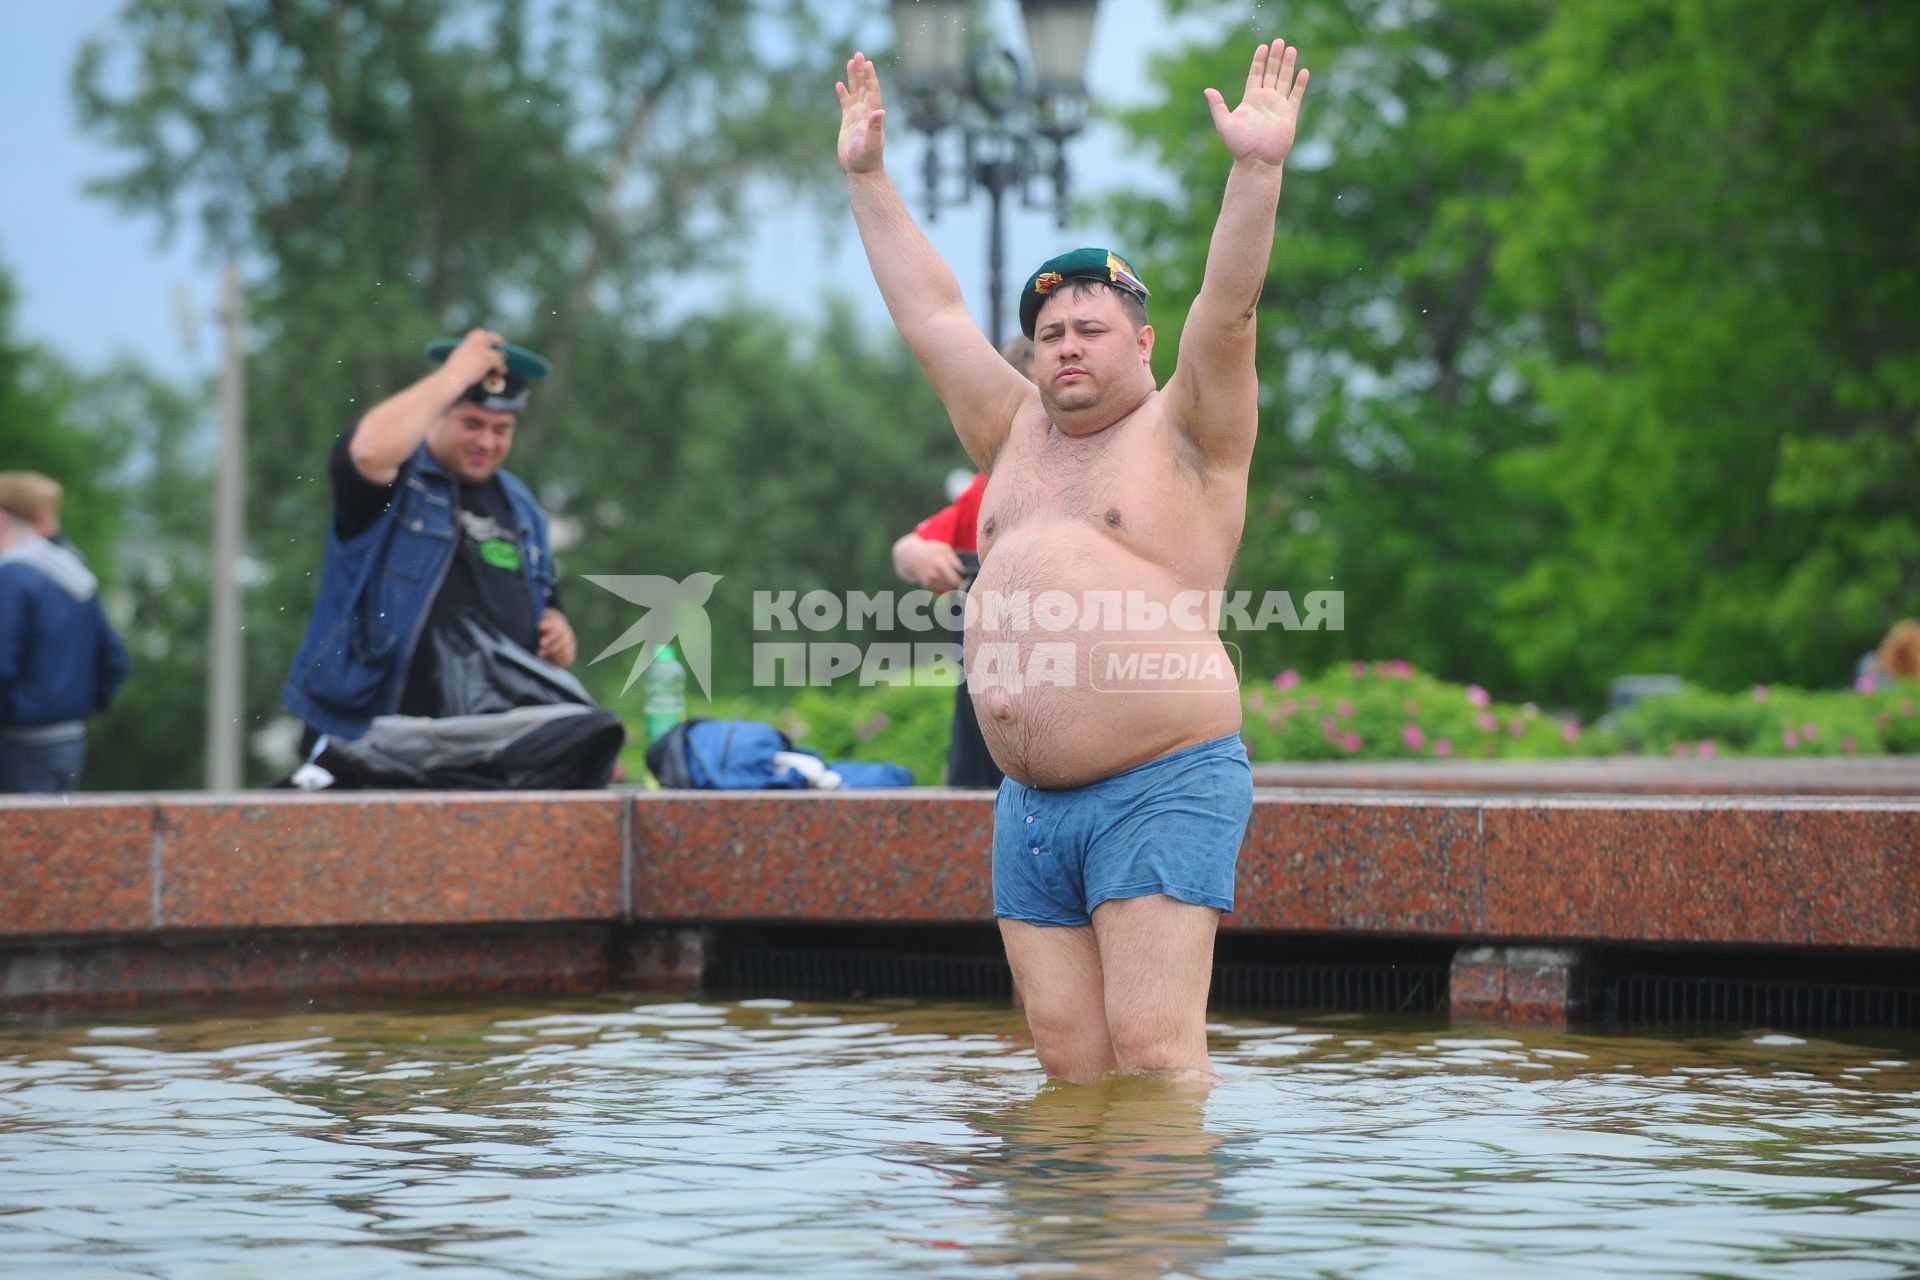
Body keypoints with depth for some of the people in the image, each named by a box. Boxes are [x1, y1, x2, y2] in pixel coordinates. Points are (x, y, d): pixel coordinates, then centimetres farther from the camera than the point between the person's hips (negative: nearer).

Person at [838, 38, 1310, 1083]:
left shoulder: (1184, 435, 3)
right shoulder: (1019, 436, 20)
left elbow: (1227, 310, -12)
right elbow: (930, 314, 24)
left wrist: (1257, 170, -24)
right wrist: (868, 176, 25)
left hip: (1161, 790, -7)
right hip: (1032, 803, 7)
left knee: (1154, 1051, -13)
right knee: (1067, 1055, 3)